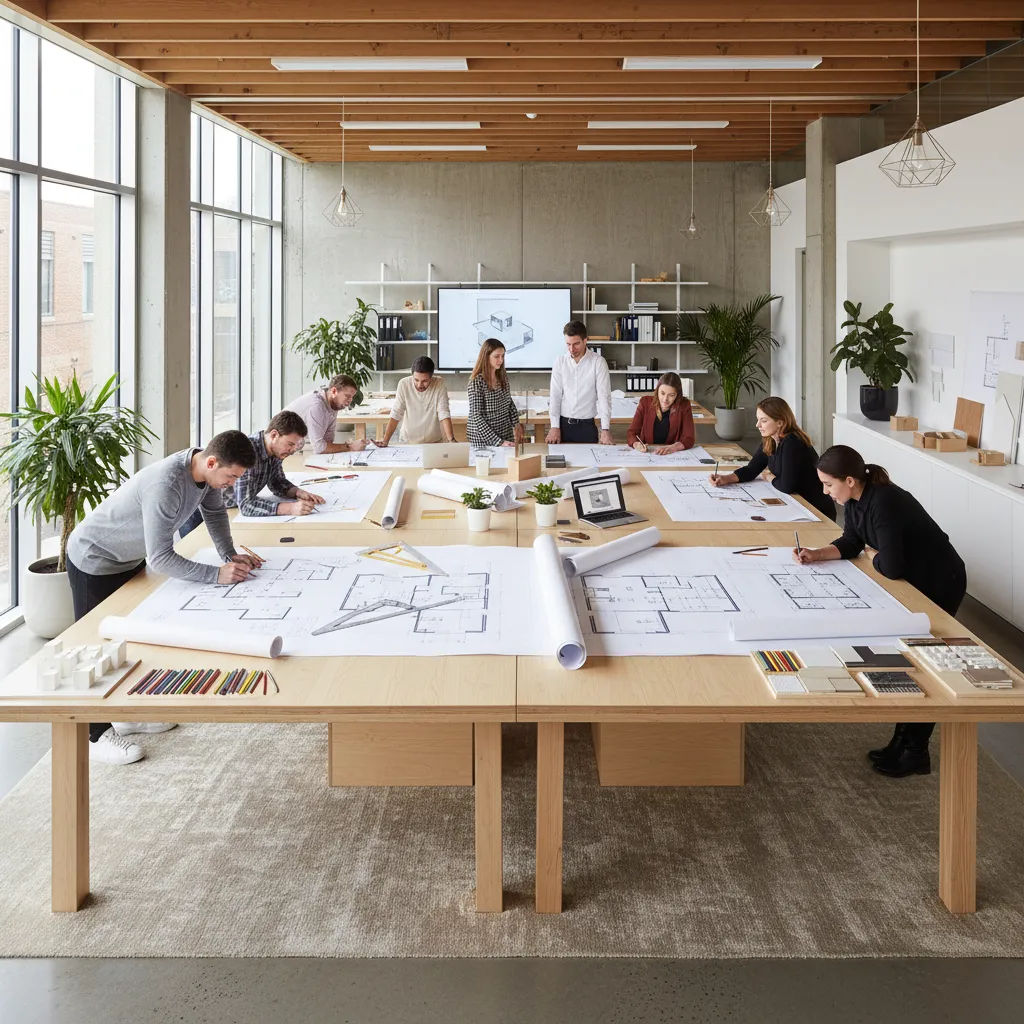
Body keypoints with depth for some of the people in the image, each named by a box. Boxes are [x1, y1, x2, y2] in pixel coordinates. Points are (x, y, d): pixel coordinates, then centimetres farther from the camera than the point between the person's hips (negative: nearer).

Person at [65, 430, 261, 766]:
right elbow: (160, 558, -37)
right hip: (94, 560, -9)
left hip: (129, 559, 9)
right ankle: (95, 736, 9)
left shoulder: (207, 469, -14)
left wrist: (229, 555, -5)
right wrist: (217, 574, -36)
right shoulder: (165, 485, -40)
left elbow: (215, 511, 7)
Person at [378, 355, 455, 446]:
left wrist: (451, 440, -28)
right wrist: (385, 441, -19)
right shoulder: (404, 384, -10)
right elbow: (395, 414, -10)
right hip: (408, 442, 0)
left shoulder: (439, 384, -11)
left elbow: (444, 414, -14)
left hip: (434, 442, 0)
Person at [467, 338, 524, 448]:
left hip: (506, 435, 6)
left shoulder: (503, 377, 2)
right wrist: (498, 442, -26)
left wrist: (516, 423, 4)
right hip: (483, 438, -6)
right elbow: (477, 417, -19)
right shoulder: (476, 382, -16)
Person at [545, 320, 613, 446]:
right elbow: (555, 395, 2)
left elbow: (604, 396, -9)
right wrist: (554, 427, -5)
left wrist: (605, 430, -17)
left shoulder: (598, 362, -6)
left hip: (587, 426, -2)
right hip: (563, 424, 2)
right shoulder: (560, 361, 2)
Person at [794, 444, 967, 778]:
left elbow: (890, 567, -34)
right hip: (911, 579, 9)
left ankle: (916, 753, 13)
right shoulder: (854, 500, -5)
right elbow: (851, 543, 4)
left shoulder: (883, 503, -33)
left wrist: (873, 556, -12)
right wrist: (816, 554, -12)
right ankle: (902, 741, 26)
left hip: (939, 584, -9)